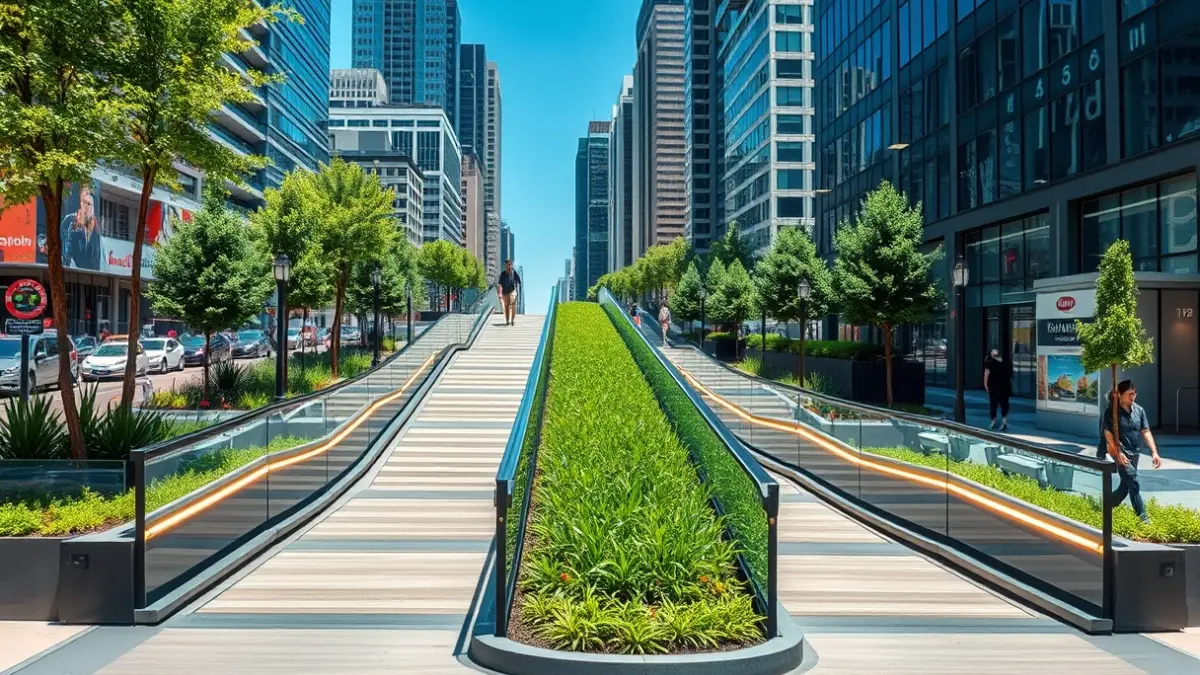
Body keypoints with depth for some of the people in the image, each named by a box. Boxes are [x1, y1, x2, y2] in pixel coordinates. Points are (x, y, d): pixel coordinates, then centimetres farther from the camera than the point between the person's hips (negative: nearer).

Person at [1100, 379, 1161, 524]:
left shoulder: (1139, 410, 6)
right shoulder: (1111, 411, -11)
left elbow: (1146, 432, 6)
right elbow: (1108, 433, -15)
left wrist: (1154, 452, -2)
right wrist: (1118, 453, -22)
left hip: (1134, 454, 6)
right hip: (1121, 453, -6)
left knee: (1125, 486, 12)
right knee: (1134, 484, -11)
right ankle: (1143, 518, -4)